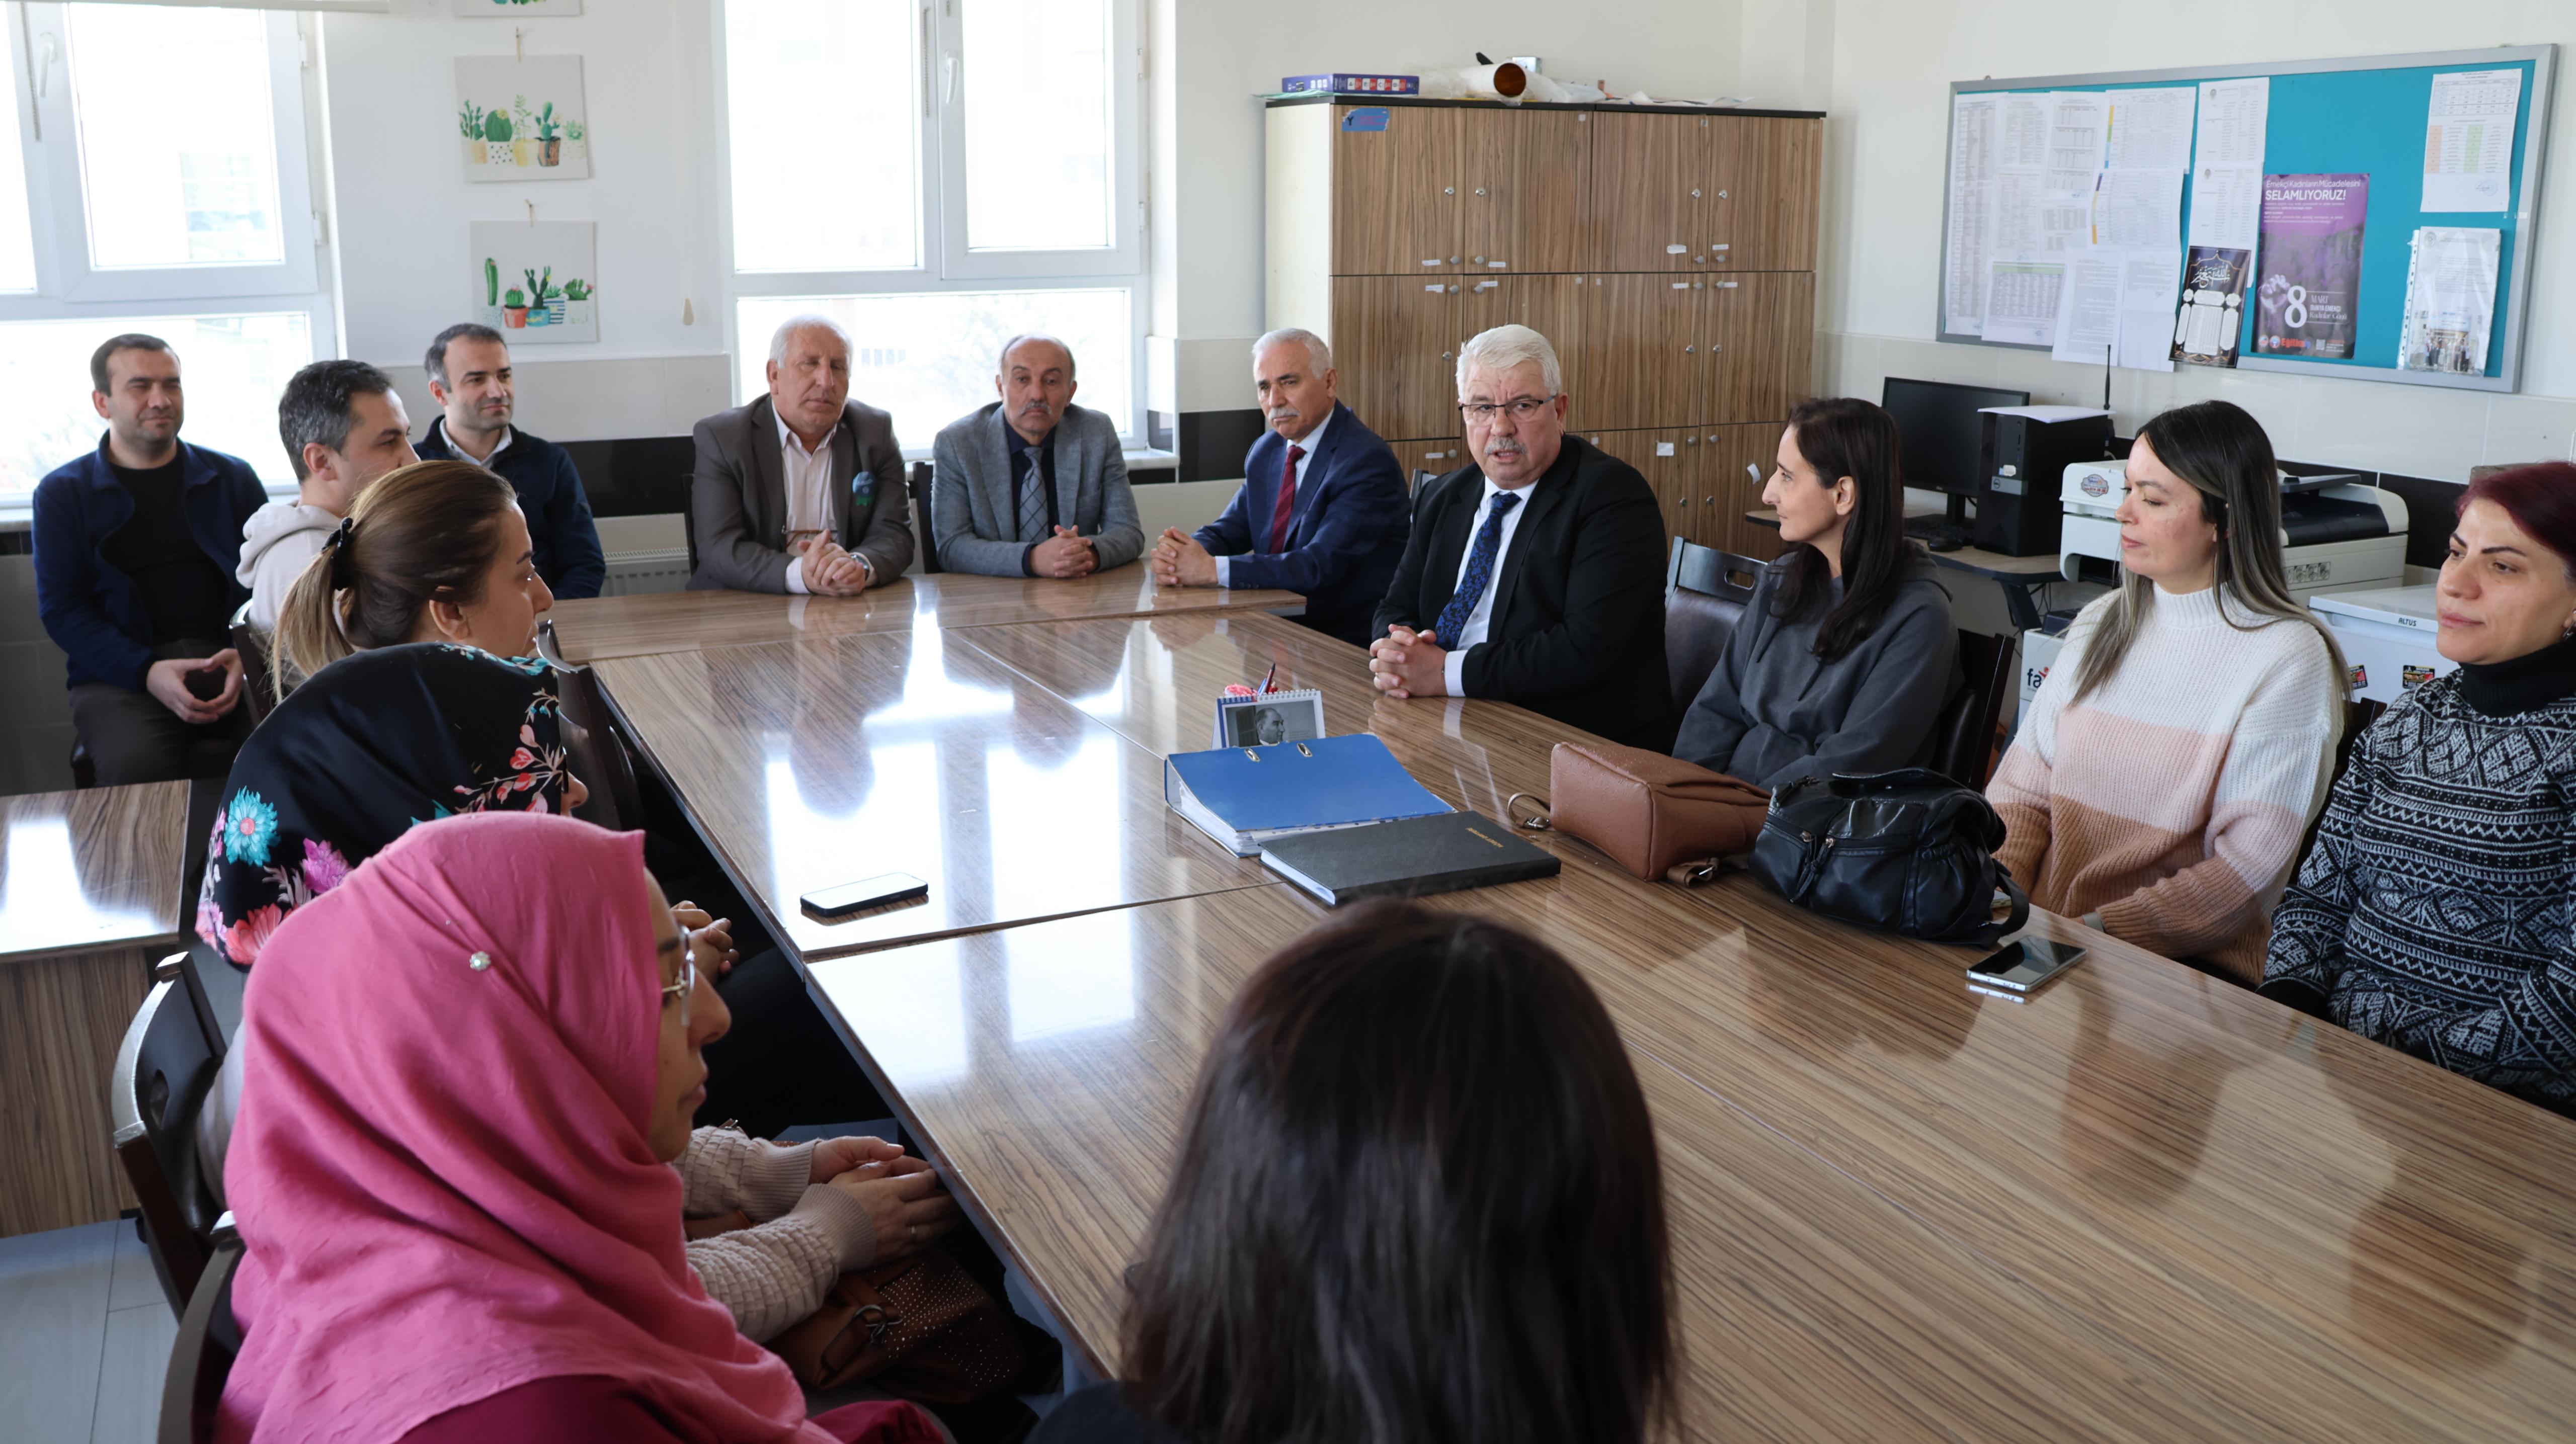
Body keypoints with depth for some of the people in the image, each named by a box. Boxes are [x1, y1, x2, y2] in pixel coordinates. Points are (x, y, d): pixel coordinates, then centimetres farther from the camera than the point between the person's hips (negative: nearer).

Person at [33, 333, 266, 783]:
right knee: (136, 764, -37)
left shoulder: (232, 477, 15)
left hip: (232, 659, 2)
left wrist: (248, 653, -14)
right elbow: (61, 607, 3)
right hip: (122, 672, -1)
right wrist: (147, 672, -16)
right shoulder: (62, 493, 10)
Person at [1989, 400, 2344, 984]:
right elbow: (2022, 788, 8)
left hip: (2184, 964, -5)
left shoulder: (2285, 658, -6)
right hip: (2037, 936, 5)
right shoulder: (2101, 624, 14)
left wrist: (2096, 933, -20)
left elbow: (2247, 870, -13)